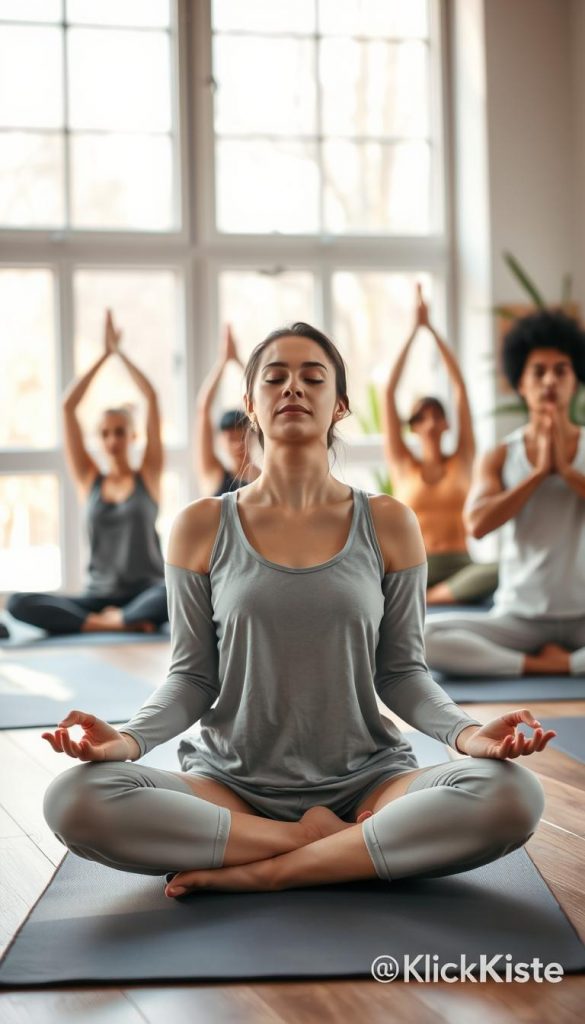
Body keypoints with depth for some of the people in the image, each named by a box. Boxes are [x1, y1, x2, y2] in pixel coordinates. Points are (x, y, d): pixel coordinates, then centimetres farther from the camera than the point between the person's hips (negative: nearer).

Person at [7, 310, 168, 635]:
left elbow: (152, 398, 0)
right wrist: (103, 355, 8)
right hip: (99, 595, 2)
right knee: (20, 604, -24)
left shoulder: (148, 476, 6)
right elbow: (68, 406, 5)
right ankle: (128, 623, -27)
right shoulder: (89, 479, 10)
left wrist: (120, 351, 5)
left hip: (145, 592, -2)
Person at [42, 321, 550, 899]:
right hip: (232, 783, 0)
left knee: (512, 797, -30)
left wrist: (467, 733, -15)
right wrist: (128, 738, -15)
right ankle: (329, 841, -15)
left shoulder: (387, 525, 3)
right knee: (75, 799, -29)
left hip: (365, 779, 0)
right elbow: (191, 677, 5)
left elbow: (401, 672, 5)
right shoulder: (202, 528, 3)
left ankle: (263, 872, -18)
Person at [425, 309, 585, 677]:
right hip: (518, 619, 1)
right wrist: (540, 471, -15)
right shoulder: (502, 457, 4)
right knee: (426, 637, -27)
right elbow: (478, 523, -13)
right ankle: (553, 664, -19)